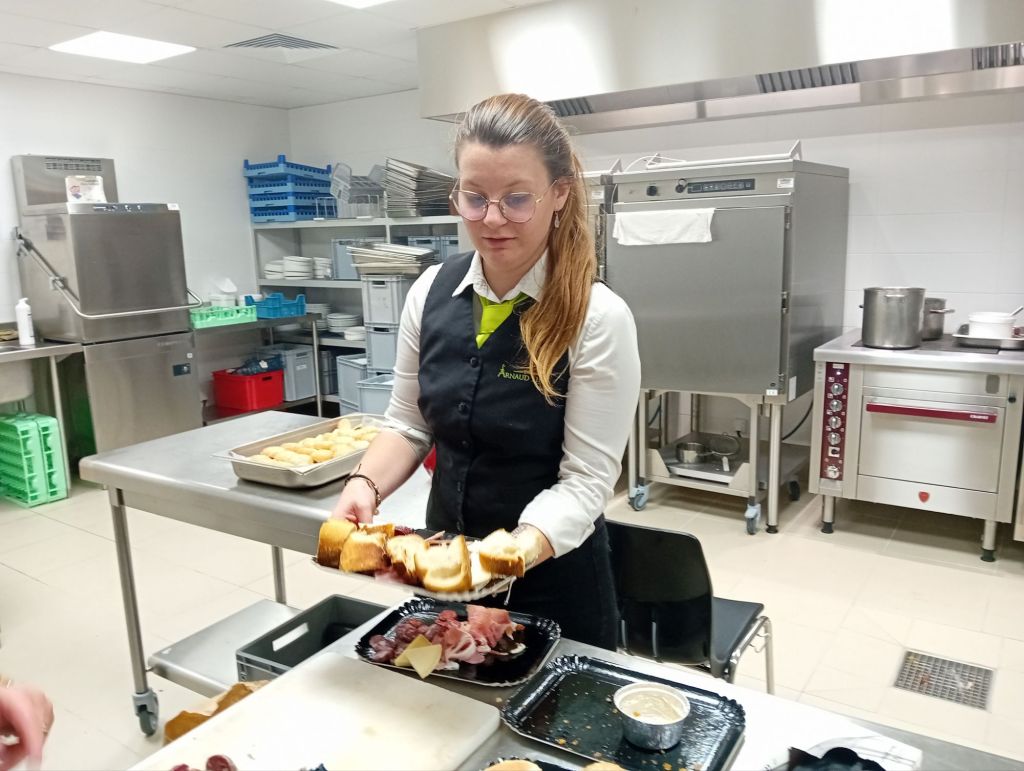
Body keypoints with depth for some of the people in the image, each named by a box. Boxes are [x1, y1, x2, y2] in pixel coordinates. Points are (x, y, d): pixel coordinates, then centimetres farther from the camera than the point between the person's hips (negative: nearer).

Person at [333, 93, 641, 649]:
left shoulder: (598, 318, -19)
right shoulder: (431, 292, -5)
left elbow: (586, 479, -18)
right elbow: (409, 425, 4)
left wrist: (520, 547, -34)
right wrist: (365, 485, -14)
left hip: (553, 581, -4)